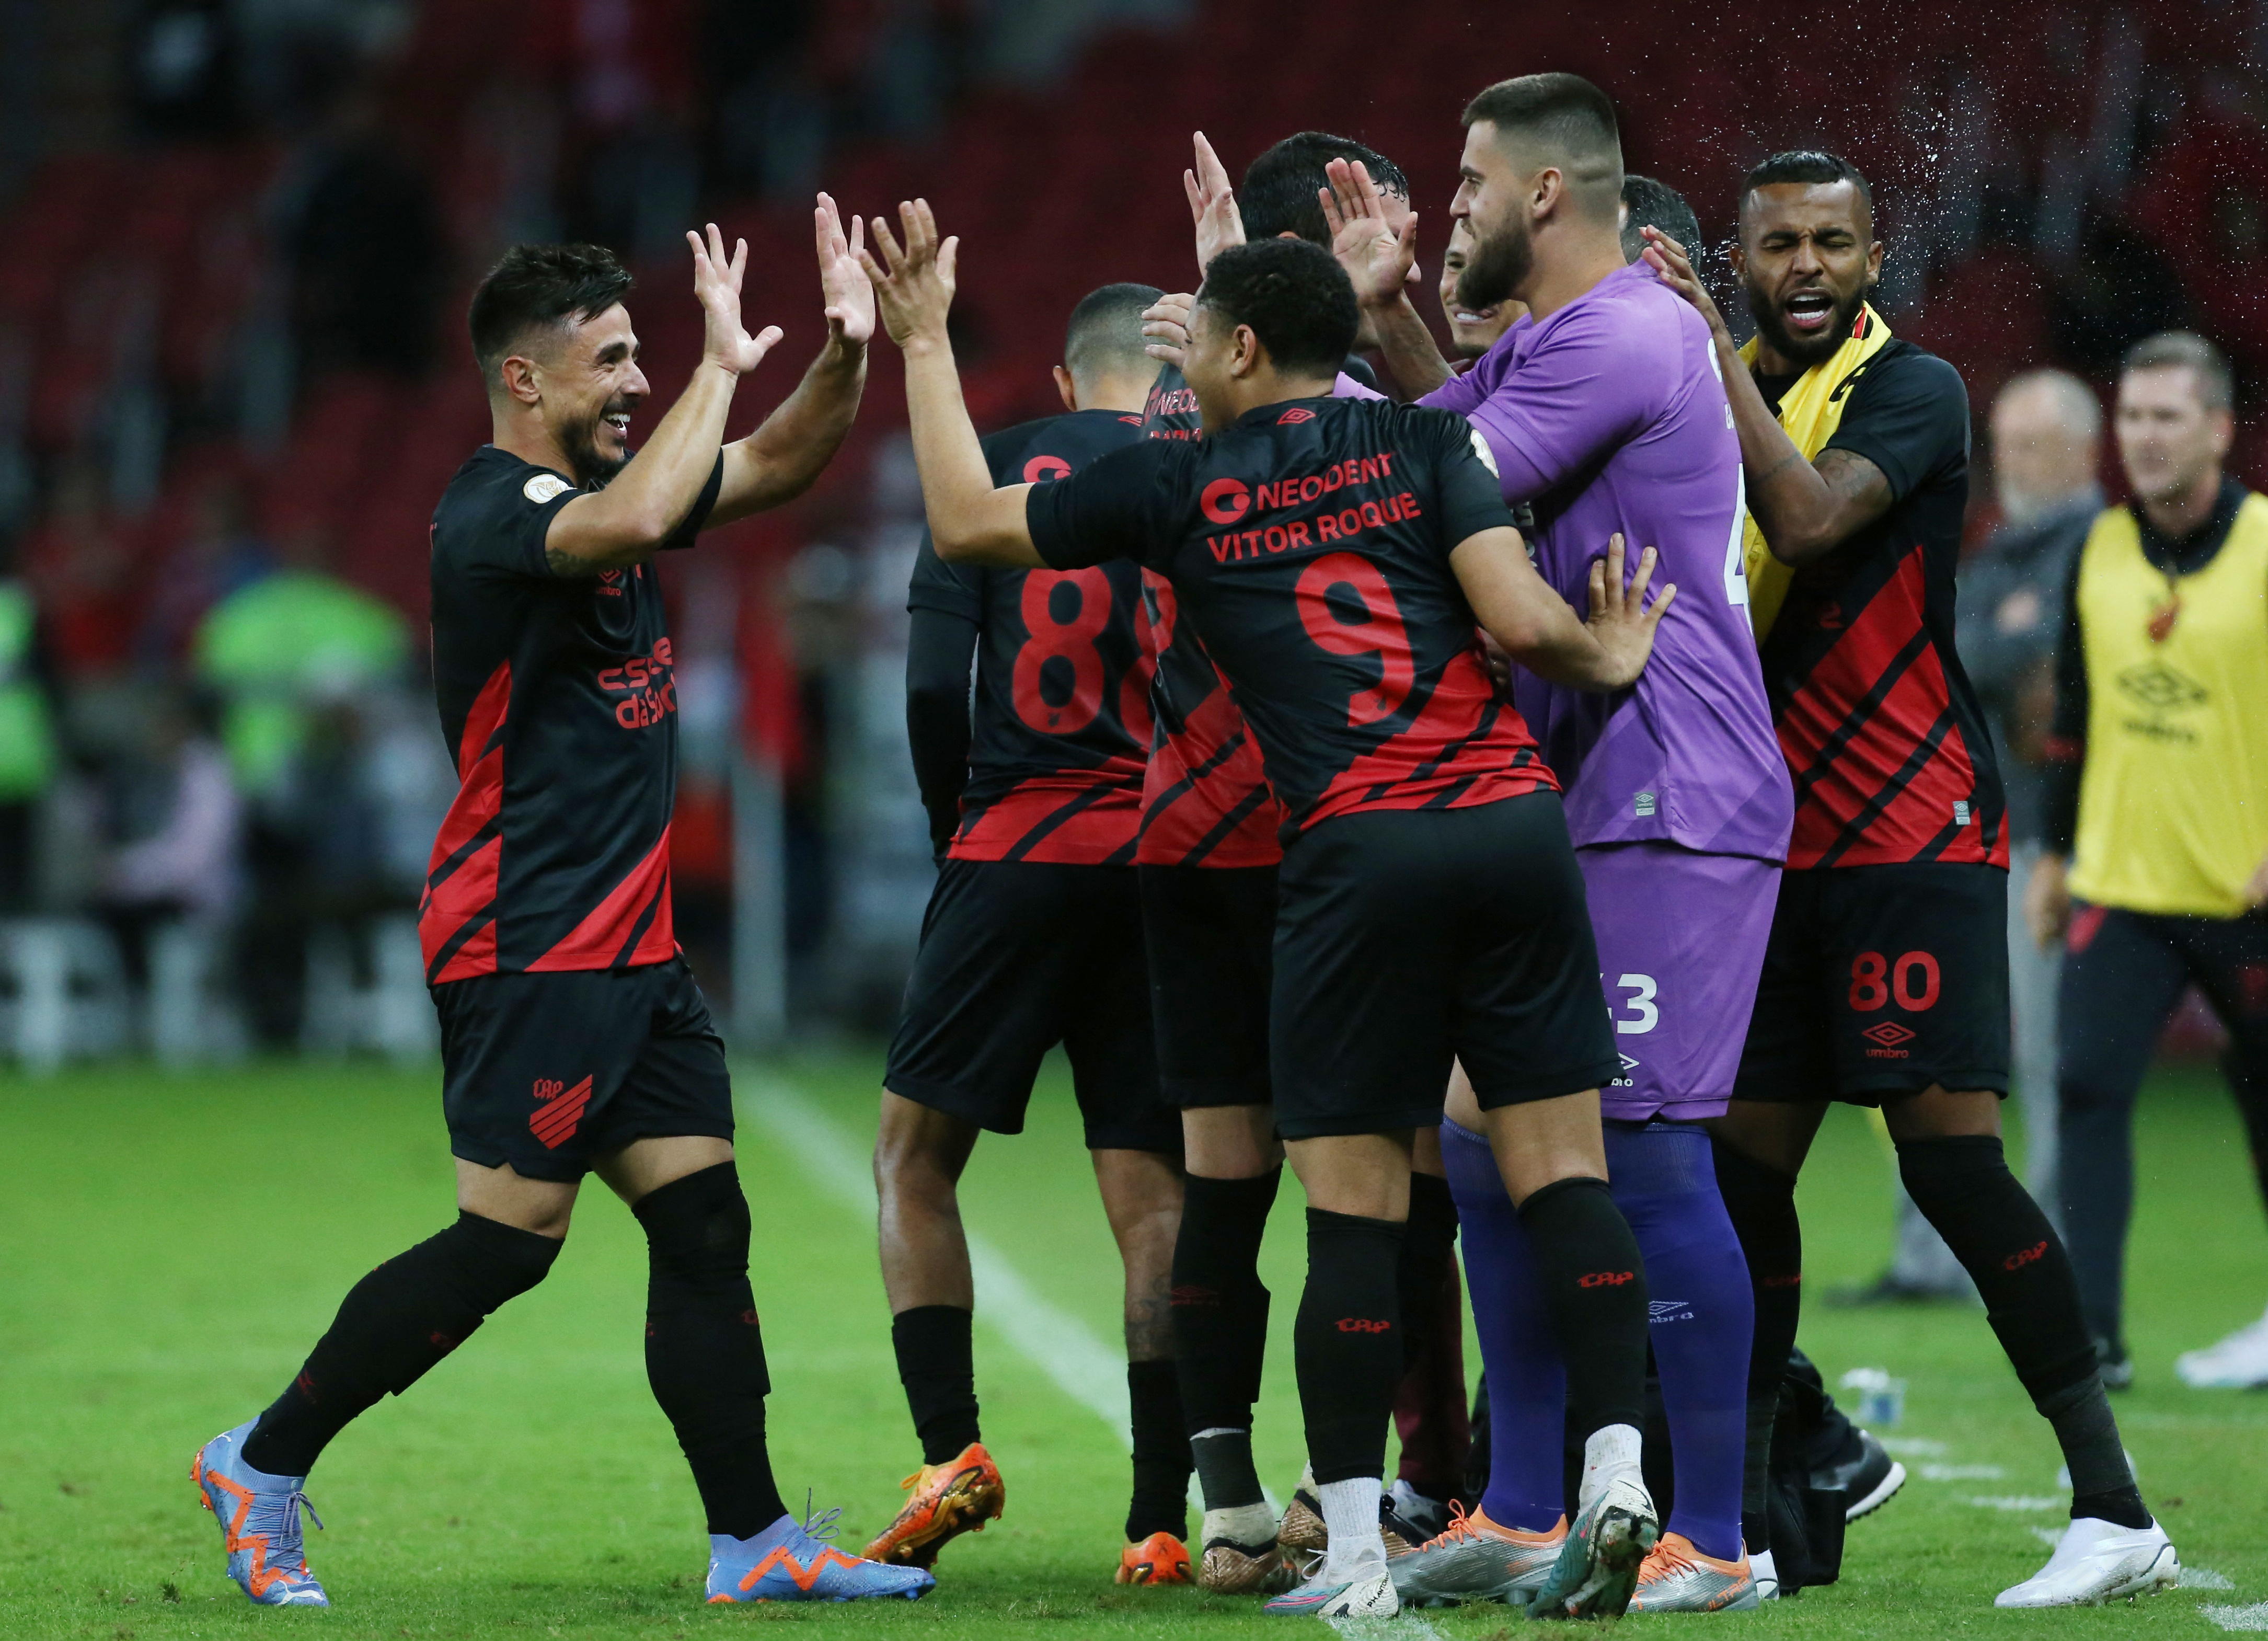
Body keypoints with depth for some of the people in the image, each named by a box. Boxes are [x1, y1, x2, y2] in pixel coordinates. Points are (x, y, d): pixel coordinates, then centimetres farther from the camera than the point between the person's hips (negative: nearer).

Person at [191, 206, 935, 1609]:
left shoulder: (596, 482, 13)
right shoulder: (491, 513, -15)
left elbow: (775, 470, 20)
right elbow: (635, 520, -34)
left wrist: (846, 353, 2)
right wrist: (722, 365, -23)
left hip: (633, 948, 9)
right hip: (530, 949, -9)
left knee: (705, 1227, 4)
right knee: (507, 1241, -8)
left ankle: (754, 1539, 4)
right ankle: (265, 1463, 5)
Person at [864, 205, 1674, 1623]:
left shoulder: (1174, 486, 9)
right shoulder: (1420, 443, 10)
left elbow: (967, 521, 20)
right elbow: (1519, 616, -3)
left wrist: (926, 340, 29)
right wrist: (1608, 657, 18)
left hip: (1358, 855, -2)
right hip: (1513, 817, 2)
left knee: (1355, 1209, 2)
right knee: (1560, 1166, 4)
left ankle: (1355, 1556, 1)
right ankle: (1618, 1473, -8)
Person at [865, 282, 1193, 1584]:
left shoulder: (999, 471, 5)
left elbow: (935, 686, -1)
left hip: (1017, 852, -1)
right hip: (1169, 864, 1)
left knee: (916, 1157, 11)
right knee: (1155, 1194, 3)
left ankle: (951, 1449, -4)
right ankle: (1161, 1524, -2)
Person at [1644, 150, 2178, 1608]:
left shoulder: (1914, 391, -7)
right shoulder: (1725, 393, 12)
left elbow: (1810, 519, -24)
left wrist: (1716, 354, -18)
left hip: (1916, 832, -6)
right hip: (1769, 841, 7)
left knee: (1953, 1157, -13)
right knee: (1743, 1168, 5)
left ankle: (2116, 1510, -10)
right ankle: (1740, 1522, 14)